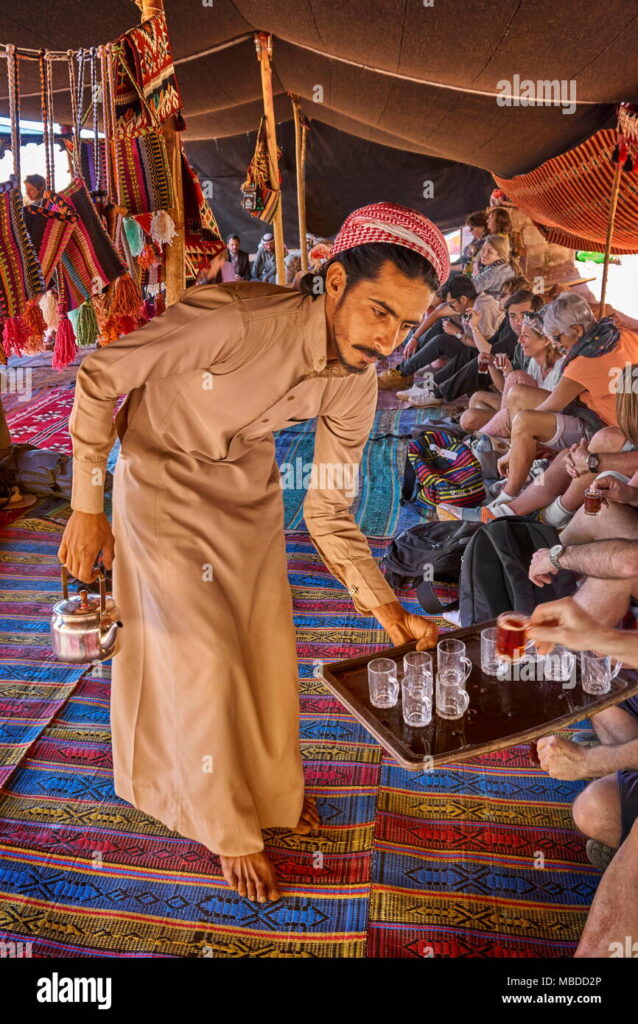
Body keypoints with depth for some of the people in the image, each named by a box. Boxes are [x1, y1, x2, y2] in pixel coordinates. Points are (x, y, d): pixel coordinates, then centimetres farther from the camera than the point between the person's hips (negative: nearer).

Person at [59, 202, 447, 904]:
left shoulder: (356, 385, -16)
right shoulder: (236, 320, -35)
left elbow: (327, 512, -9)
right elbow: (99, 378, -22)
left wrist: (387, 609, -18)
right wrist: (86, 507, -18)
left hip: (249, 483, 5)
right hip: (164, 480, -5)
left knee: (267, 643, 12)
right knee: (202, 656, -1)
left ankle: (275, 787, 40)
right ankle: (227, 827, 24)